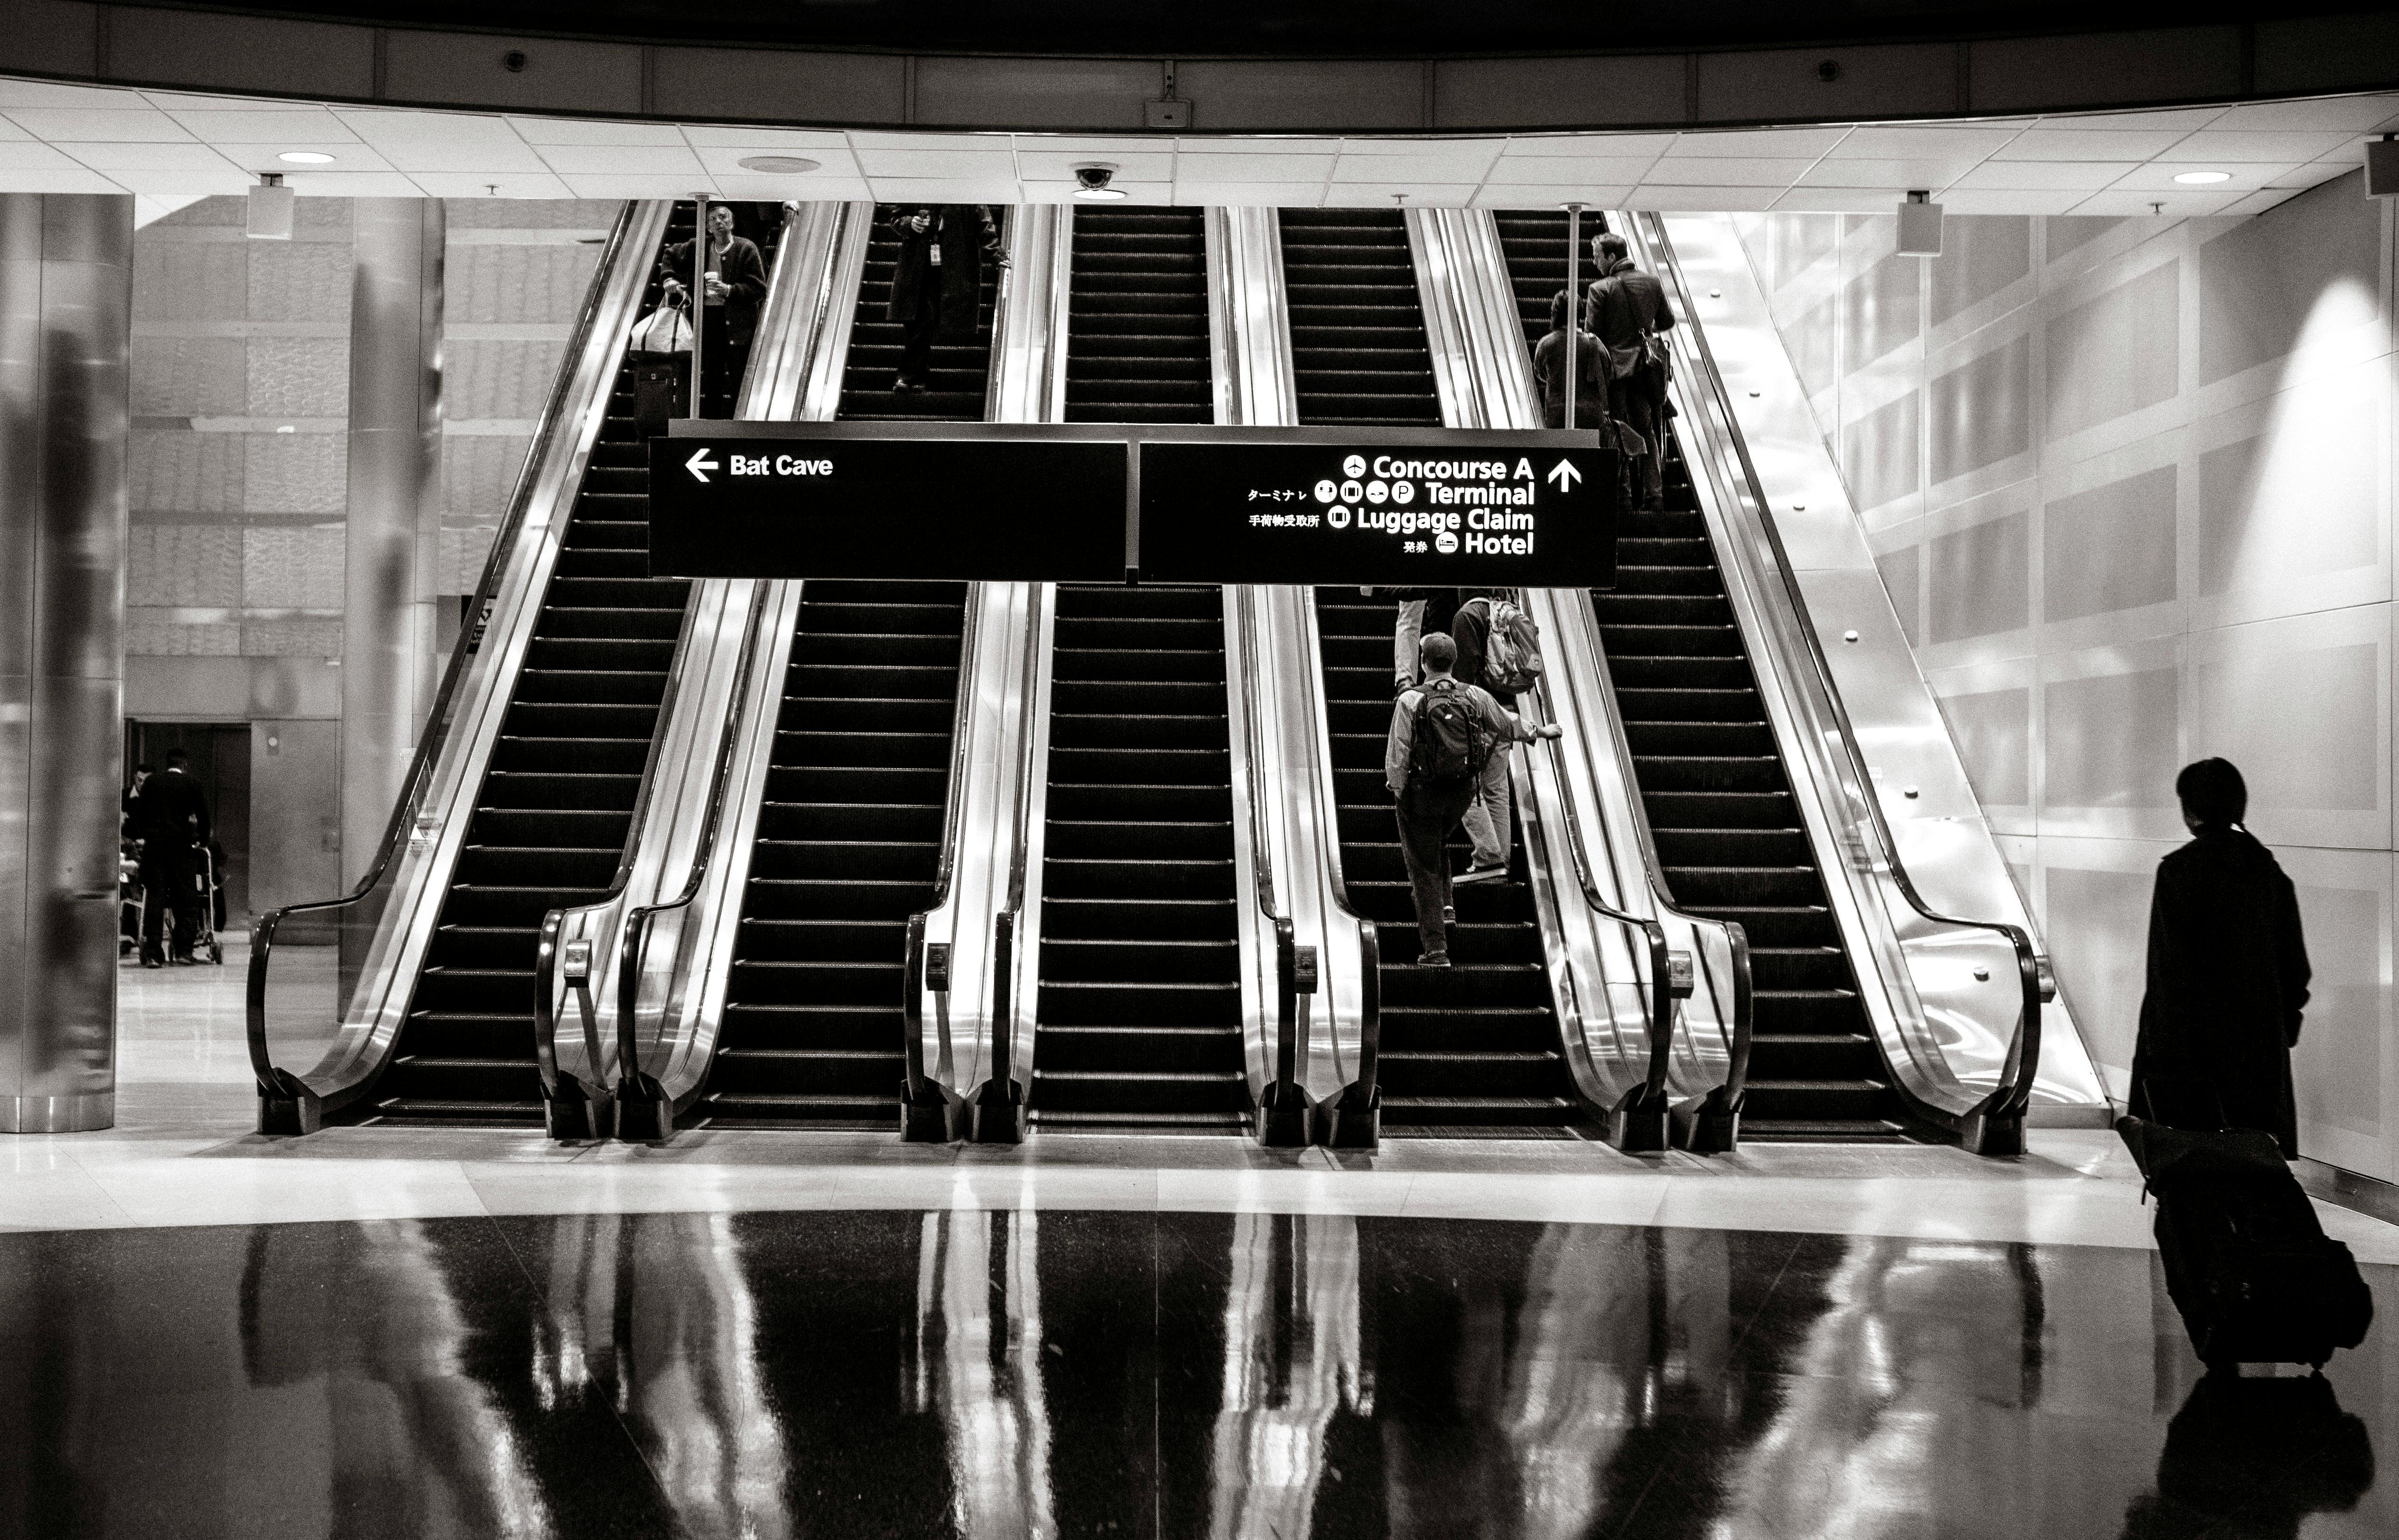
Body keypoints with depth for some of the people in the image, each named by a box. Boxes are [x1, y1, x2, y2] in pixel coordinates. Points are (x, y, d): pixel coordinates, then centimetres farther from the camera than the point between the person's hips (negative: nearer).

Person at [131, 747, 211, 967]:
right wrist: (202, 840, 19)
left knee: (154, 899, 2)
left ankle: (153, 954, -2)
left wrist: (140, 837, 19)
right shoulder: (192, 784, 4)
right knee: (187, 900, 5)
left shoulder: (151, 782, 10)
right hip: (182, 846, -2)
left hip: (153, 844, 2)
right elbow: (203, 816, 6)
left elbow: (139, 811, 10)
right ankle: (183, 951, 1)